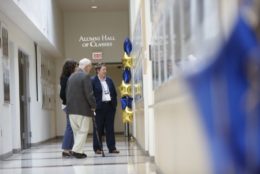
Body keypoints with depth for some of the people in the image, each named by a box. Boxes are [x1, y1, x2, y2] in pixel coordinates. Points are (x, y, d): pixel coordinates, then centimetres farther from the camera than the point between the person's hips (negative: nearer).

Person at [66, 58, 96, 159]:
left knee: (76, 131, 14)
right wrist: (93, 106, -4)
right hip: (83, 109, -7)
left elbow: (67, 93, 14)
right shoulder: (85, 76, -10)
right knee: (83, 131, -2)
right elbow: (89, 93, -15)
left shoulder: (71, 77, 13)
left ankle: (77, 150, 14)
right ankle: (77, 150, -8)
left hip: (71, 109, 7)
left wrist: (70, 105, 17)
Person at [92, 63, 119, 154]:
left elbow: (114, 93, 16)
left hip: (110, 106, 5)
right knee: (98, 128, 1)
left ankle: (112, 147, 11)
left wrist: (114, 104, 7)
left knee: (110, 128, 7)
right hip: (99, 108, -5)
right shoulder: (93, 80, -5)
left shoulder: (109, 80, 12)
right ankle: (97, 148, 8)